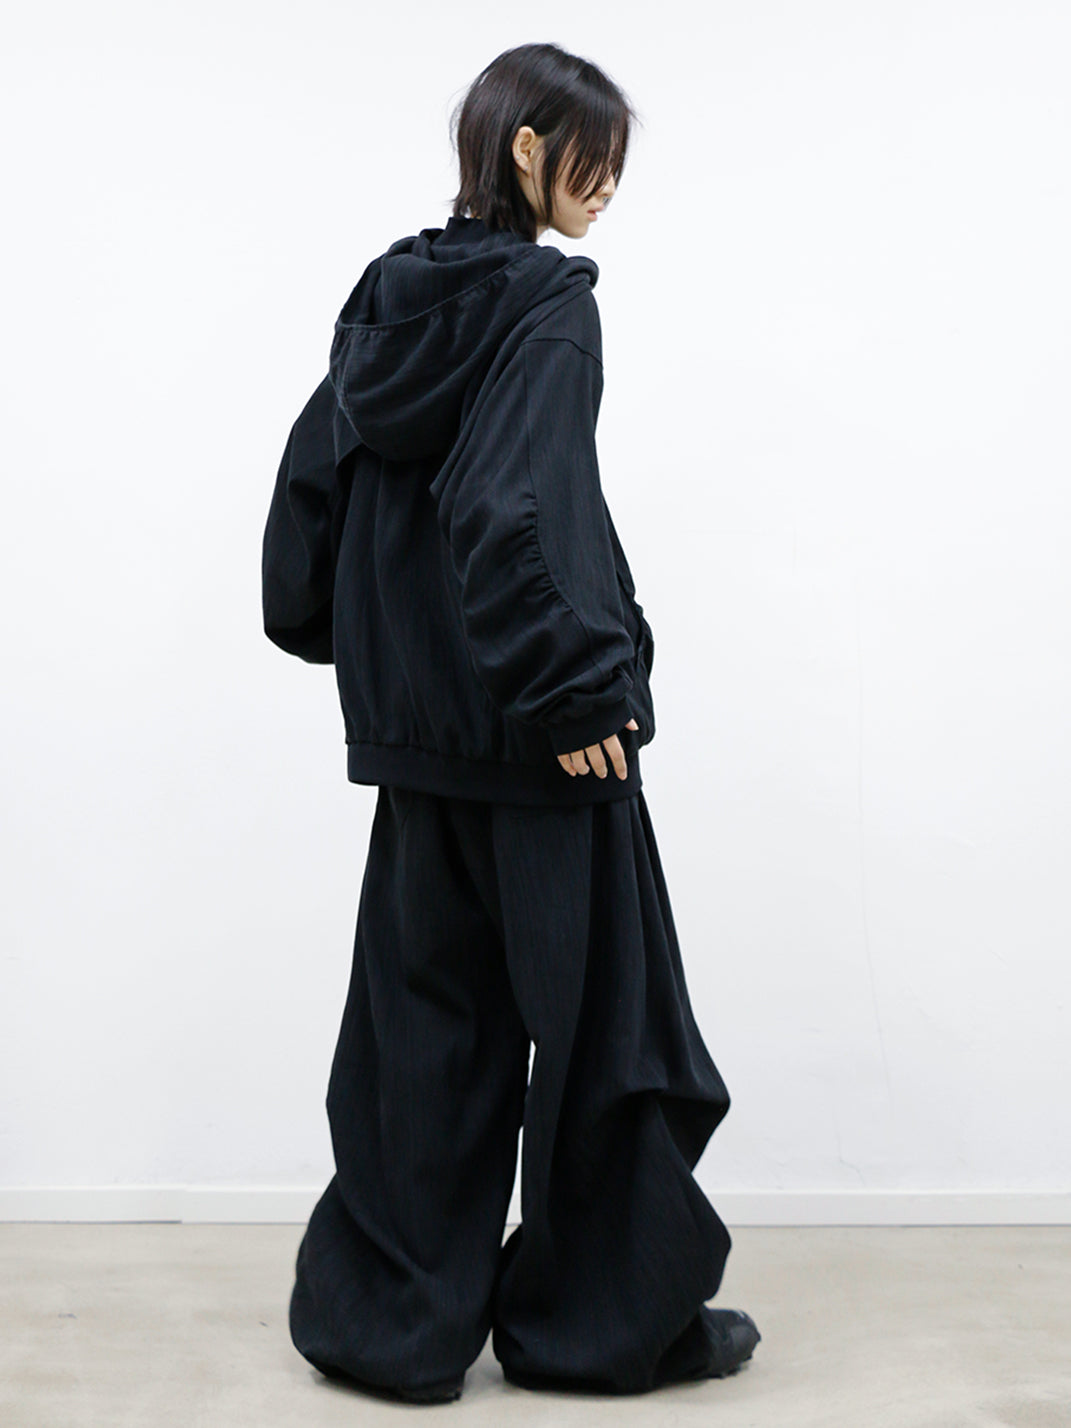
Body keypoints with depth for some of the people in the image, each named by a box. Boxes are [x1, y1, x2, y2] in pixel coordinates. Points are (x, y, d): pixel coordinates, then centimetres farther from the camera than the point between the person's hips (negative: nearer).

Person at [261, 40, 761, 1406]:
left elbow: (314, 472, 12)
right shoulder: (548, 304, -13)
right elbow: (509, 516, -24)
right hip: (535, 739, -7)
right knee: (599, 1011, 7)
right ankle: (603, 1317, 21)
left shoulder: (393, 293, 9)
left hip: (415, 725, 8)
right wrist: (574, 693, -19)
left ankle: (391, 1315, 21)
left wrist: (334, 633, 20)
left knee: (426, 1015, 13)